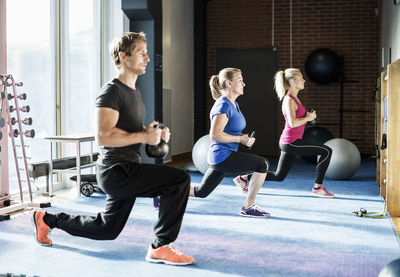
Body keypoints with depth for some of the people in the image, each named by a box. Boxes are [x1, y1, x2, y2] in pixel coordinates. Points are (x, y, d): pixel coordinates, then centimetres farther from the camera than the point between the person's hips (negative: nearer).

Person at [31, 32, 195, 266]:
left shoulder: (134, 91, 17)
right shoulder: (112, 91, -14)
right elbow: (103, 136, -24)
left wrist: (155, 133, 9)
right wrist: (144, 136, -23)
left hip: (126, 171, 10)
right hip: (116, 170, -10)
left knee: (107, 229, 23)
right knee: (180, 180, -22)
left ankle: (48, 219, 39)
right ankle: (161, 247, -12)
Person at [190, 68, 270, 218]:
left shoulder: (234, 104, 14)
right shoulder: (223, 105, -16)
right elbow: (215, 134, -24)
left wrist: (245, 138, 10)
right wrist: (240, 139, -18)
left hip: (219, 159, 10)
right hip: (223, 156, -10)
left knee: (201, 192, 17)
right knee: (263, 164, -12)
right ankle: (248, 207, -4)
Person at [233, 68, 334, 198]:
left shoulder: (294, 98, 15)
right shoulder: (289, 100, -14)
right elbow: (292, 123, -25)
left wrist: (308, 115, 8)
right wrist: (308, 118, -11)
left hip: (289, 143, 10)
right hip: (291, 142, -10)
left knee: (279, 176, 16)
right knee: (327, 151, -9)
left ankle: (243, 178, 21)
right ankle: (318, 188, -5)